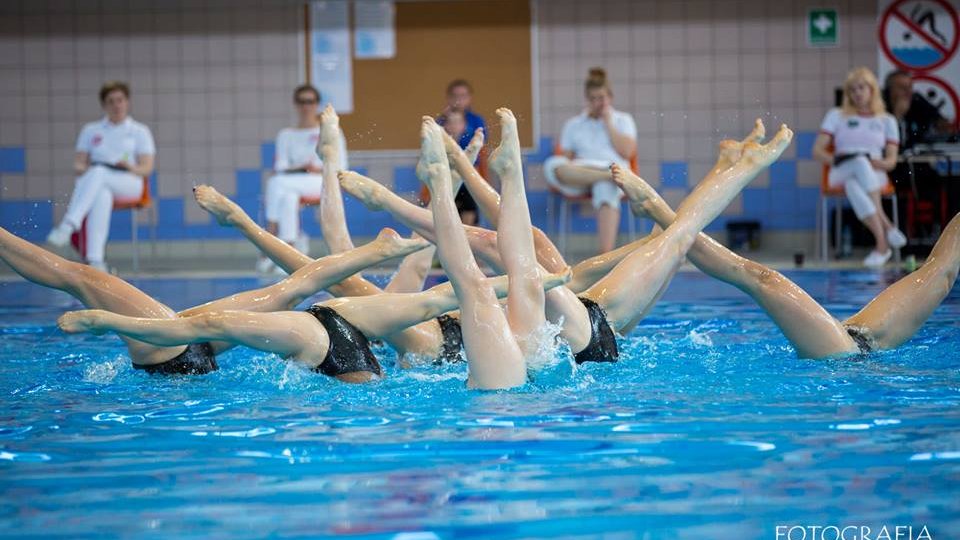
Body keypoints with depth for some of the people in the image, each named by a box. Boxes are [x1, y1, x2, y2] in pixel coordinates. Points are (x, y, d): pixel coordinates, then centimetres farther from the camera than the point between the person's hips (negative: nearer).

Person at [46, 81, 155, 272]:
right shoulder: (90, 130, 25)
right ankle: (95, 259, -57)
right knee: (102, 195, -41)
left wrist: (131, 168, -14)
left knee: (98, 172, -39)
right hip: (94, 182, 1)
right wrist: (81, 169, -10)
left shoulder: (140, 131, 19)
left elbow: (147, 168, 9)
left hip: (128, 183, -1)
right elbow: (78, 163, 15)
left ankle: (67, 226, -59)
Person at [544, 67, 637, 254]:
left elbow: (627, 152, 6)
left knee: (605, 191, -43)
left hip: (613, 168, -2)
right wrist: (566, 172, -7)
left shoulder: (623, 120, 22)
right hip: (579, 174, 2)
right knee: (552, 165, -35)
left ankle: (605, 258, -58)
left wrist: (608, 123, 8)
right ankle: (612, 175, -45)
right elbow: (566, 157, 16)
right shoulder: (573, 124, 25)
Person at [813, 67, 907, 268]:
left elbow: (891, 161, 10)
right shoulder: (836, 116, 17)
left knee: (854, 186, -39)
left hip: (874, 175, 0)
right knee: (860, 163, -39)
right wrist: (835, 160, -10)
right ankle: (887, 228, -43)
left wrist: (881, 163, -13)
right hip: (841, 173, 0)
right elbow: (817, 151, 9)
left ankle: (882, 245, -45)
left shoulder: (887, 120, 18)